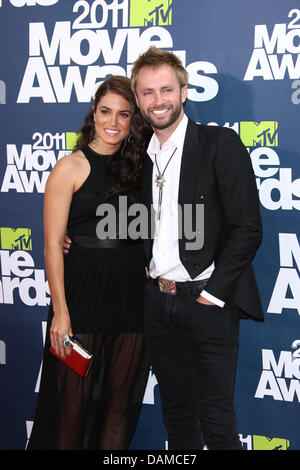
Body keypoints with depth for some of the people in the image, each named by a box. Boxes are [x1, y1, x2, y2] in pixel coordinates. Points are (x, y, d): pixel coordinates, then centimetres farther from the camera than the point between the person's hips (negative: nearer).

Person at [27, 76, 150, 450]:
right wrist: (60, 310, -13)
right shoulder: (70, 168, -3)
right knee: (73, 400, 4)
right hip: (82, 292, -4)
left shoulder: (137, 167, 11)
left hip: (132, 294, 5)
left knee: (121, 401, 11)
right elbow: (53, 243, -8)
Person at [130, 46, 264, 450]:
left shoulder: (220, 144, -7)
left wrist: (214, 292, -14)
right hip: (158, 302, 6)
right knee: (177, 415, 15)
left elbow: (247, 227, -11)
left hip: (207, 302, -5)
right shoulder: (142, 155, 12)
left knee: (217, 423, 0)